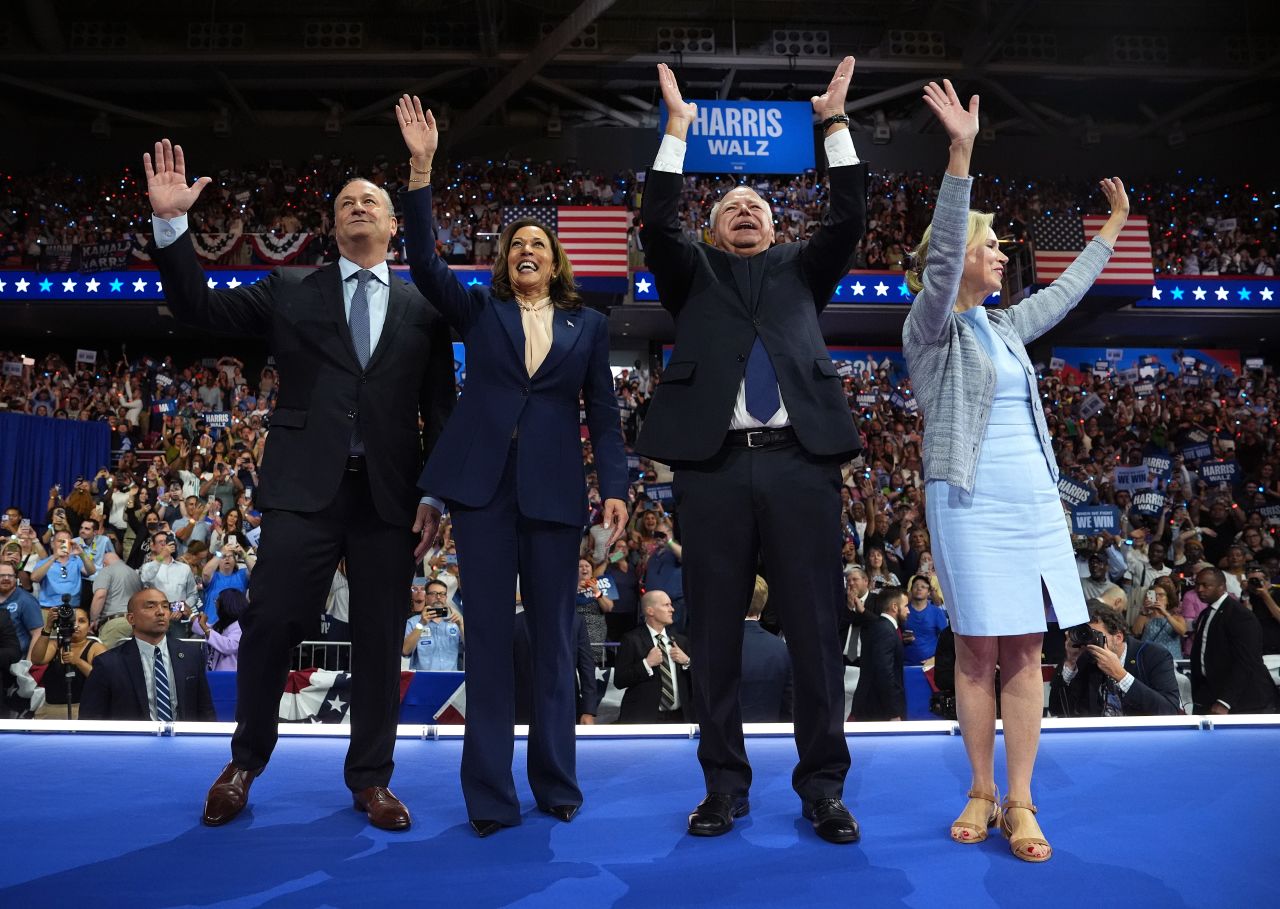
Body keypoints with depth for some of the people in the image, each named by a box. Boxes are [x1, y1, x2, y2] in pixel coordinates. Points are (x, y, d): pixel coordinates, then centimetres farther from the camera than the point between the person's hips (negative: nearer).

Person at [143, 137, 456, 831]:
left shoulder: (422, 310, 11)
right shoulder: (290, 292, 12)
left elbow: (440, 410, 9)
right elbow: (200, 309, 8)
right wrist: (171, 223, -4)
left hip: (388, 494, 1)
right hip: (304, 487, 0)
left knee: (380, 639, 5)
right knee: (271, 623, 2)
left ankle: (371, 779, 20)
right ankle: (245, 761, 26)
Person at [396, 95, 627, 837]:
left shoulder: (589, 324, 11)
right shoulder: (479, 310, 12)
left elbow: (604, 411, 8)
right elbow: (425, 259, -2)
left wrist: (616, 486, -3)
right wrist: (421, 169, -10)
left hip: (555, 490, 0)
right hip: (482, 482, 0)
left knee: (555, 636, 7)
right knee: (489, 634, 2)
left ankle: (557, 782, 20)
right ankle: (491, 794, 10)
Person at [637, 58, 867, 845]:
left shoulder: (802, 271, 22)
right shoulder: (694, 274, 19)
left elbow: (852, 218, 10)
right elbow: (658, 223, 4)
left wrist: (836, 122, 11)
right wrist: (678, 128, 7)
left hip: (801, 462, 1)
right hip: (714, 465, 0)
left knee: (816, 629, 2)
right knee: (715, 632, 3)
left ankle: (823, 787, 14)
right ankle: (726, 784, 16)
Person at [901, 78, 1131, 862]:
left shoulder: (1005, 326, 16)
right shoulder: (932, 326, -4)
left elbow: (1064, 293, 31)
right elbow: (938, 256, -21)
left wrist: (1113, 229, 40)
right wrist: (961, 155, -29)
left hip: (1035, 497, 6)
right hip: (970, 501, -6)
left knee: (1026, 651, 4)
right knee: (978, 650, 1)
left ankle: (1021, 802, 11)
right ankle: (983, 794, 14)